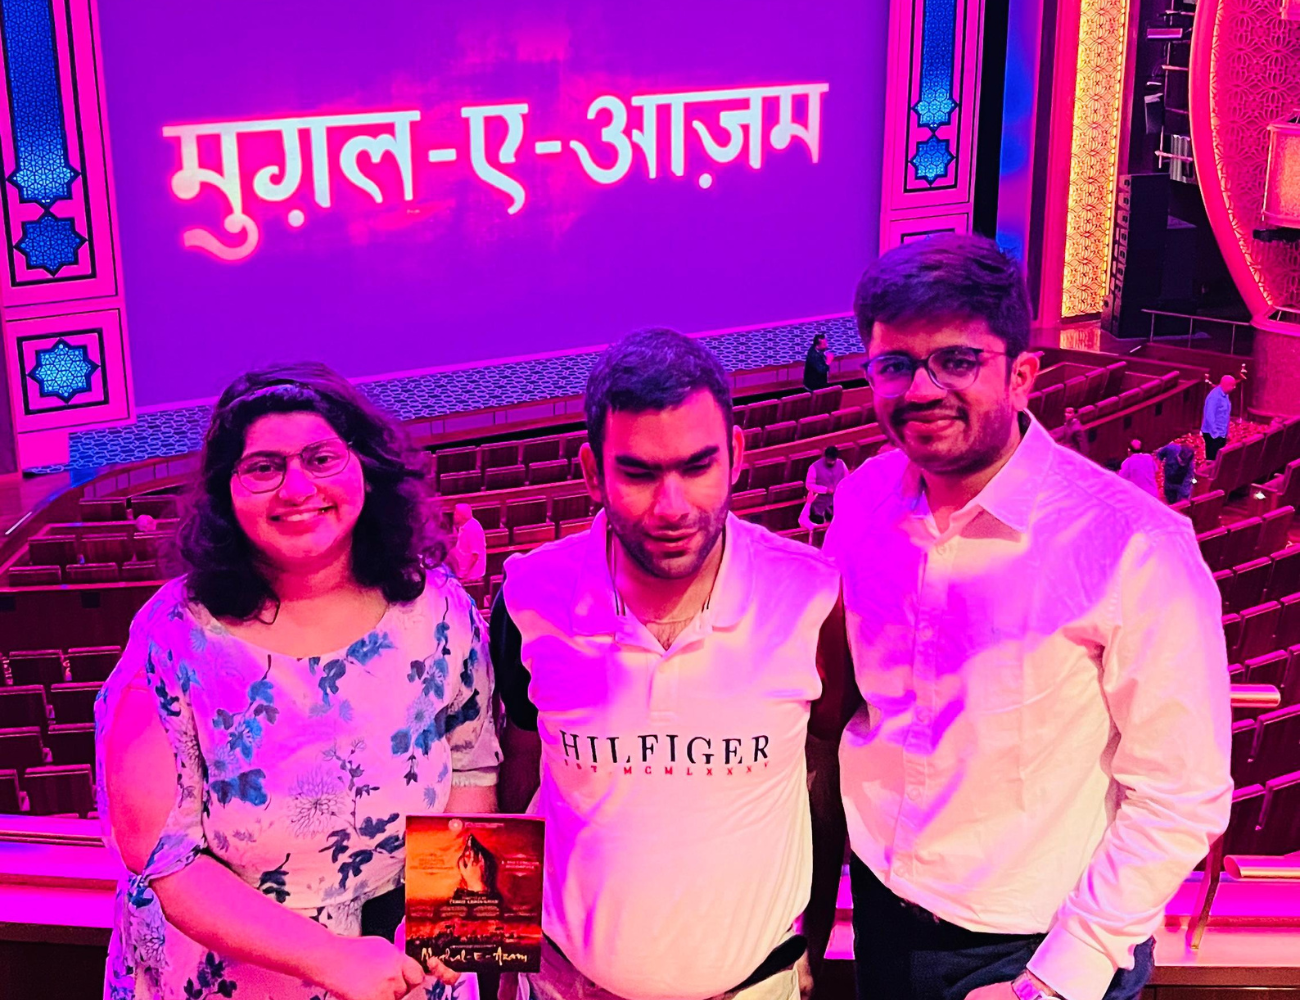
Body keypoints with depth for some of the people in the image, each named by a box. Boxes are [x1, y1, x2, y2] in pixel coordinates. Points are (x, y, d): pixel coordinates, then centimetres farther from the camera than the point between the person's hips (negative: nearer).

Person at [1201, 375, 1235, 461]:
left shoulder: (1225, 395, 8)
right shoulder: (1214, 396, -21)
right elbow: (1209, 416, -25)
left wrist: (1225, 432, 19)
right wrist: (1215, 433, -26)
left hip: (1221, 433, 9)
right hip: (1213, 434, -9)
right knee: (1212, 458, -4)